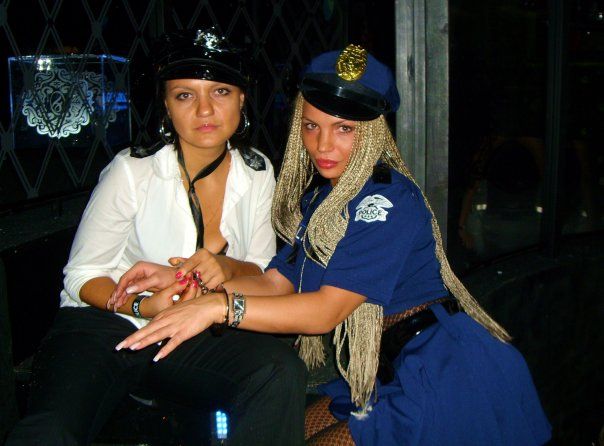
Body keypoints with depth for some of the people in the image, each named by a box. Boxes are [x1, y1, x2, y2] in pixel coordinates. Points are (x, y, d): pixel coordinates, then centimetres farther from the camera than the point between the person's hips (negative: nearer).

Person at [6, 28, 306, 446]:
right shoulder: (132, 171, -10)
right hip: (107, 323, -3)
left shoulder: (257, 173, 2)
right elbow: (82, 276, -5)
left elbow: (265, 273, 7)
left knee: (282, 371, -27)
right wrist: (144, 305, -24)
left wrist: (229, 268, -16)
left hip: (196, 340, 4)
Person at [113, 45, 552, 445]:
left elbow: (328, 309, -29)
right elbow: (277, 282, 0)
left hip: (438, 377, -8)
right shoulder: (319, 195, 7)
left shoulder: (386, 199, -22)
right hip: (382, 375, 8)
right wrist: (181, 279, -11)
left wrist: (218, 306, -37)